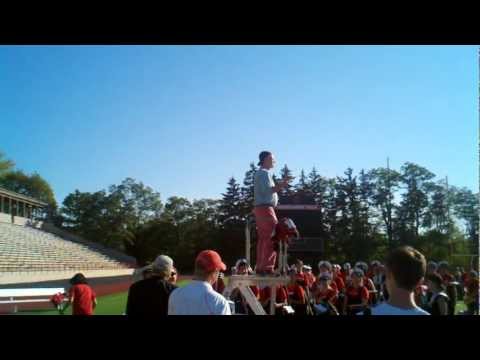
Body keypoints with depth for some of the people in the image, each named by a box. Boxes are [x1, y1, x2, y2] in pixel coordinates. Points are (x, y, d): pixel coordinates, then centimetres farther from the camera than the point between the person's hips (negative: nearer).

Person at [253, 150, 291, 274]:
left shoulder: (260, 173, 23)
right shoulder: (265, 172, -8)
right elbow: (267, 190, -21)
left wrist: (279, 185, 19)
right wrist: (281, 185, -22)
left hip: (260, 208, 10)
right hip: (265, 207, -10)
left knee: (263, 238, 10)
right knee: (271, 239, -10)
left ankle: (260, 267, 12)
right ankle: (267, 267, -11)